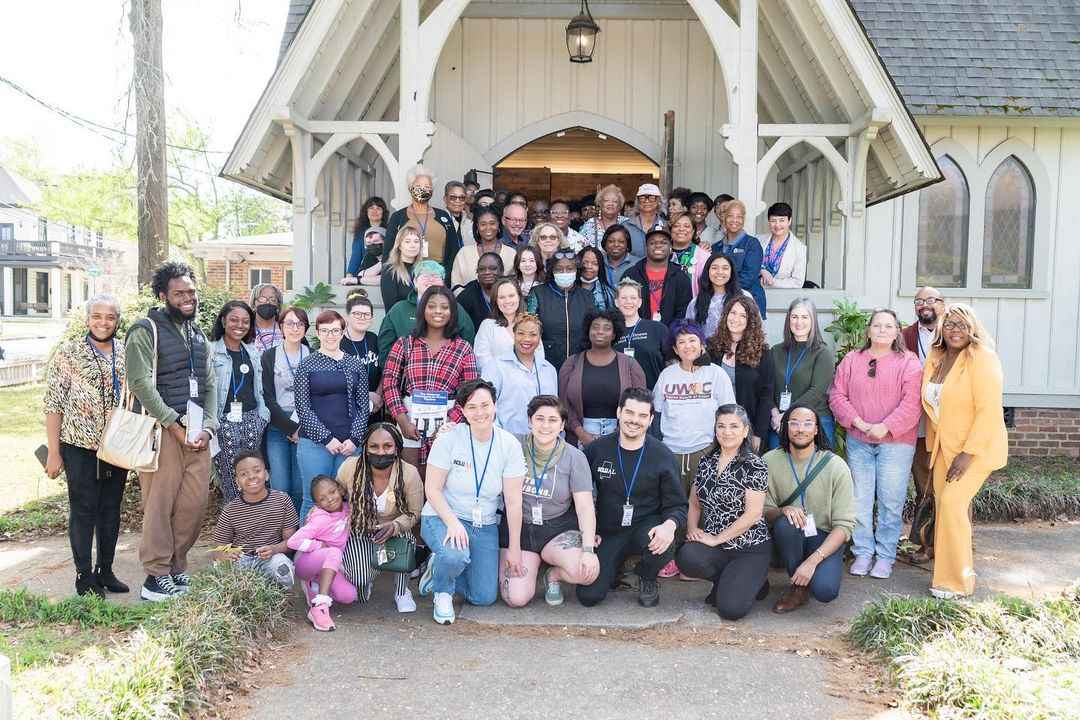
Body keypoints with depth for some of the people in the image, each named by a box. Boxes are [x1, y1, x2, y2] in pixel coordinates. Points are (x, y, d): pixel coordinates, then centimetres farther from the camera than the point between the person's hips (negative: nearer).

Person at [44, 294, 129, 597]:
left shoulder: (127, 353, 5)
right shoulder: (68, 353, -6)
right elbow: (54, 404, -6)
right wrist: (53, 453, -9)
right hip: (80, 447, -4)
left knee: (111, 510, 12)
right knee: (83, 510, 4)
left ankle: (105, 570, 25)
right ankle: (84, 575, 16)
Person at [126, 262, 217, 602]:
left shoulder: (198, 334, 18)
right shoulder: (146, 330, -3)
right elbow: (141, 384, -12)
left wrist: (208, 427, 2)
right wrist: (175, 425, -13)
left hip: (197, 431, 6)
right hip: (162, 429, -6)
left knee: (195, 502, 5)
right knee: (160, 503, -4)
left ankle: (176, 566, 19)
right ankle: (157, 575, 6)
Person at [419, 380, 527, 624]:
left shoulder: (510, 445, -7)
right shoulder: (449, 439, -13)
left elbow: (513, 501, -5)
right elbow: (432, 489, -11)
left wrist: (514, 549, -4)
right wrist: (453, 522, -26)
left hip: (485, 526, 3)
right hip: (442, 517, -3)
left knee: (485, 597, -3)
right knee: (455, 556, -36)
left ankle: (440, 571, 26)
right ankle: (443, 591, 0)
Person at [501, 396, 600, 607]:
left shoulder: (574, 458, -4)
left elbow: (585, 507, -8)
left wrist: (588, 549, -20)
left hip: (558, 528, 0)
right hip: (518, 528, 0)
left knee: (588, 571, -27)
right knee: (516, 599, -17)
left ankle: (553, 575, 9)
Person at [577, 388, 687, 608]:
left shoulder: (662, 456, -6)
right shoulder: (596, 450, -4)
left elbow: (677, 505, -4)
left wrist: (670, 525, -26)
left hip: (646, 527, 0)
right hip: (608, 532, 1)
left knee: (663, 545, -35)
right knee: (588, 596, -15)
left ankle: (647, 579, 3)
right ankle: (615, 568, 22)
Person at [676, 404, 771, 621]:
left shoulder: (755, 466, -8)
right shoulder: (706, 461, 8)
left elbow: (753, 514, -14)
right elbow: (694, 503, 15)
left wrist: (716, 539, -15)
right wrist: (692, 528, -5)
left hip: (750, 549, -4)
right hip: (716, 547, 5)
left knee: (730, 608, -23)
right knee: (686, 558, -29)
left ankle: (752, 581, 12)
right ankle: (728, 581, 4)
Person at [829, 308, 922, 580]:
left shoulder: (908, 362, -1)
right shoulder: (852, 359, 7)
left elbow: (912, 402, -10)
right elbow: (837, 395, 2)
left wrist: (886, 427, -18)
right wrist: (859, 422, -10)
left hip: (895, 442, -3)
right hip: (858, 442, 3)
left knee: (891, 501, 0)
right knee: (859, 499, 6)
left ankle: (885, 556, 13)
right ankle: (863, 552, 18)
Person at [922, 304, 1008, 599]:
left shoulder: (982, 358, -15)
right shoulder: (935, 359, 6)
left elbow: (989, 410, -20)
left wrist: (968, 453, -22)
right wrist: (932, 444, 9)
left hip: (978, 447, -7)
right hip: (945, 446, 7)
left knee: (952, 502, -15)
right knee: (943, 503, 6)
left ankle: (958, 581, -3)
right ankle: (947, 571, 22)